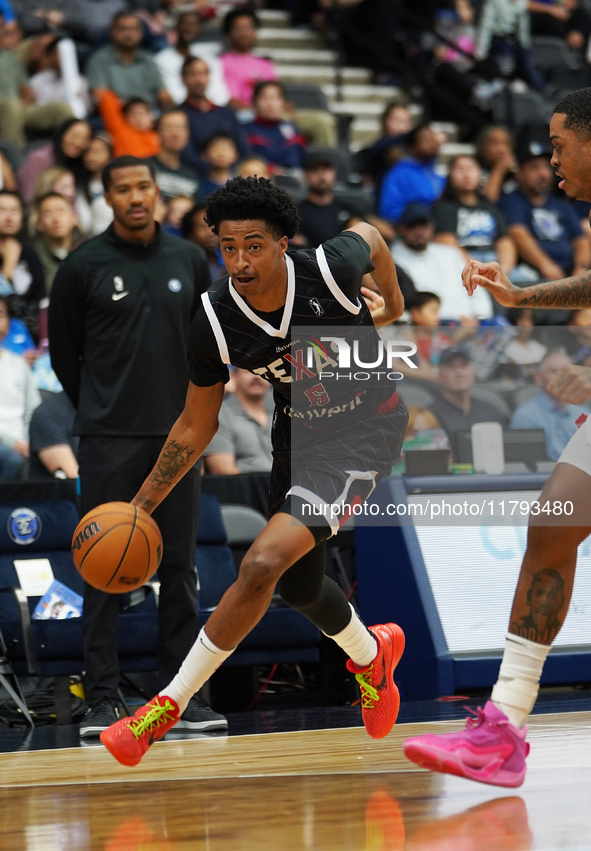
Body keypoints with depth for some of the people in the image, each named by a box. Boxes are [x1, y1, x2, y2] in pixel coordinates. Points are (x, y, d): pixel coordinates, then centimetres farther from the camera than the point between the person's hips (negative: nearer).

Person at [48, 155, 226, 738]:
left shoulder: (189, 261, 6)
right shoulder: (83, 267, -4)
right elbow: (63, 351, 4)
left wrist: (192, 411, 12)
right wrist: (100, 410, 8)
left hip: (177, 434, 3)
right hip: (110, 439, -3)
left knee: (179, 565, 5)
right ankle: (102, 699, 0)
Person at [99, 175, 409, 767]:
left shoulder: (331, 269, -28)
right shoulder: (214, 322, -20)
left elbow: (370, 235, -1)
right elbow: (195, 428, -5)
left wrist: (392, 301, 14)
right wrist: (140, 508, -8)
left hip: (366, 429, -5)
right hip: (298, 434, 5)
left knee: (264, 562, -20)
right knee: (298, 588, 18)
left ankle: (168, 706, -10)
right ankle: (371, 655, 53)